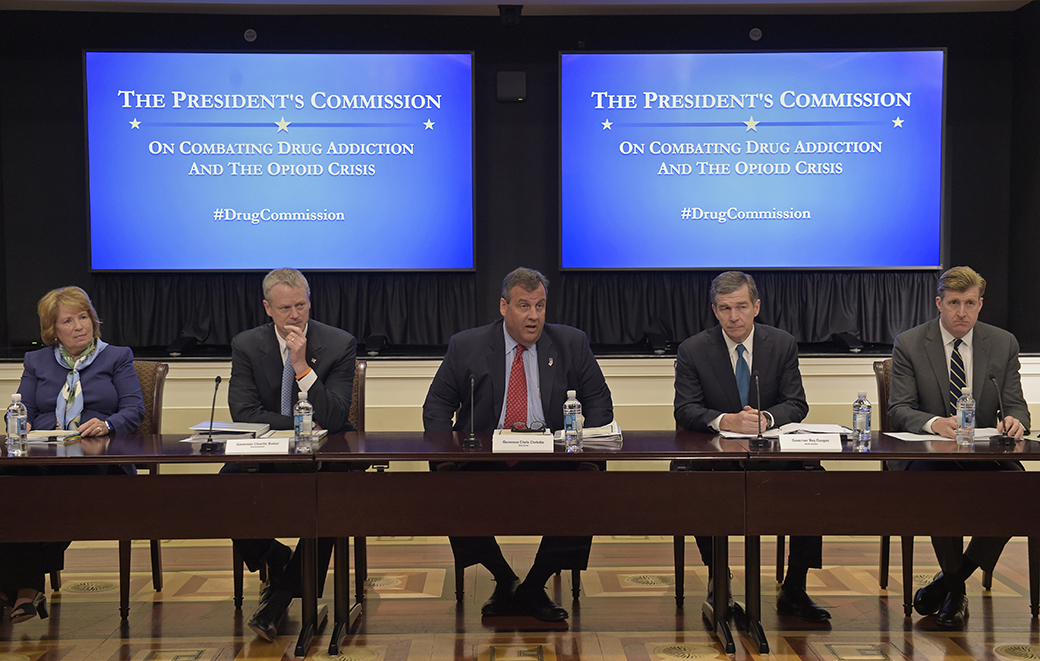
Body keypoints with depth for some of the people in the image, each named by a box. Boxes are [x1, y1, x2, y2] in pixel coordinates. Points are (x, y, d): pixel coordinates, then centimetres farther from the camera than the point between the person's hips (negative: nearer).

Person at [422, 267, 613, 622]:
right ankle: (504, 582, 1)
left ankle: (533, 589, -3)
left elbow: (598, 401, 10)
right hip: (482, 464, 0)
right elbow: (438, 404, 8)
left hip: (551, 463, 0)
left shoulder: (572, 343, 8)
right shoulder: (465, 346, 6)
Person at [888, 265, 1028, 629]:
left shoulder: (1003, 344, 9)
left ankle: (951, 581, -8)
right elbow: (899, 410, -6)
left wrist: (1015, 421, -18)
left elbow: (1015, 405, 8)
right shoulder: (909, 344, 0)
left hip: (985, 454, 3)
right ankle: (956, 586, -7)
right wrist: (935, 423, -27)